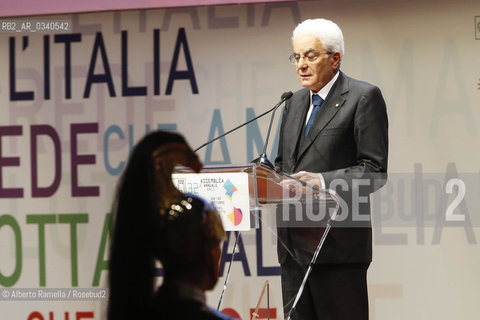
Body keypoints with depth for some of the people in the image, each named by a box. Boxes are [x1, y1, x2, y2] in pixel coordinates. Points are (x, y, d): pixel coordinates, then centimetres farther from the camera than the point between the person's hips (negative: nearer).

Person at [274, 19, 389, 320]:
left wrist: (323, 181, -22)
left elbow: (375, 170, -10)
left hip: (337, 241, -7)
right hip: (294, 243, 7)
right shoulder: (296, 102, 19)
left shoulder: (364, 97, -4)